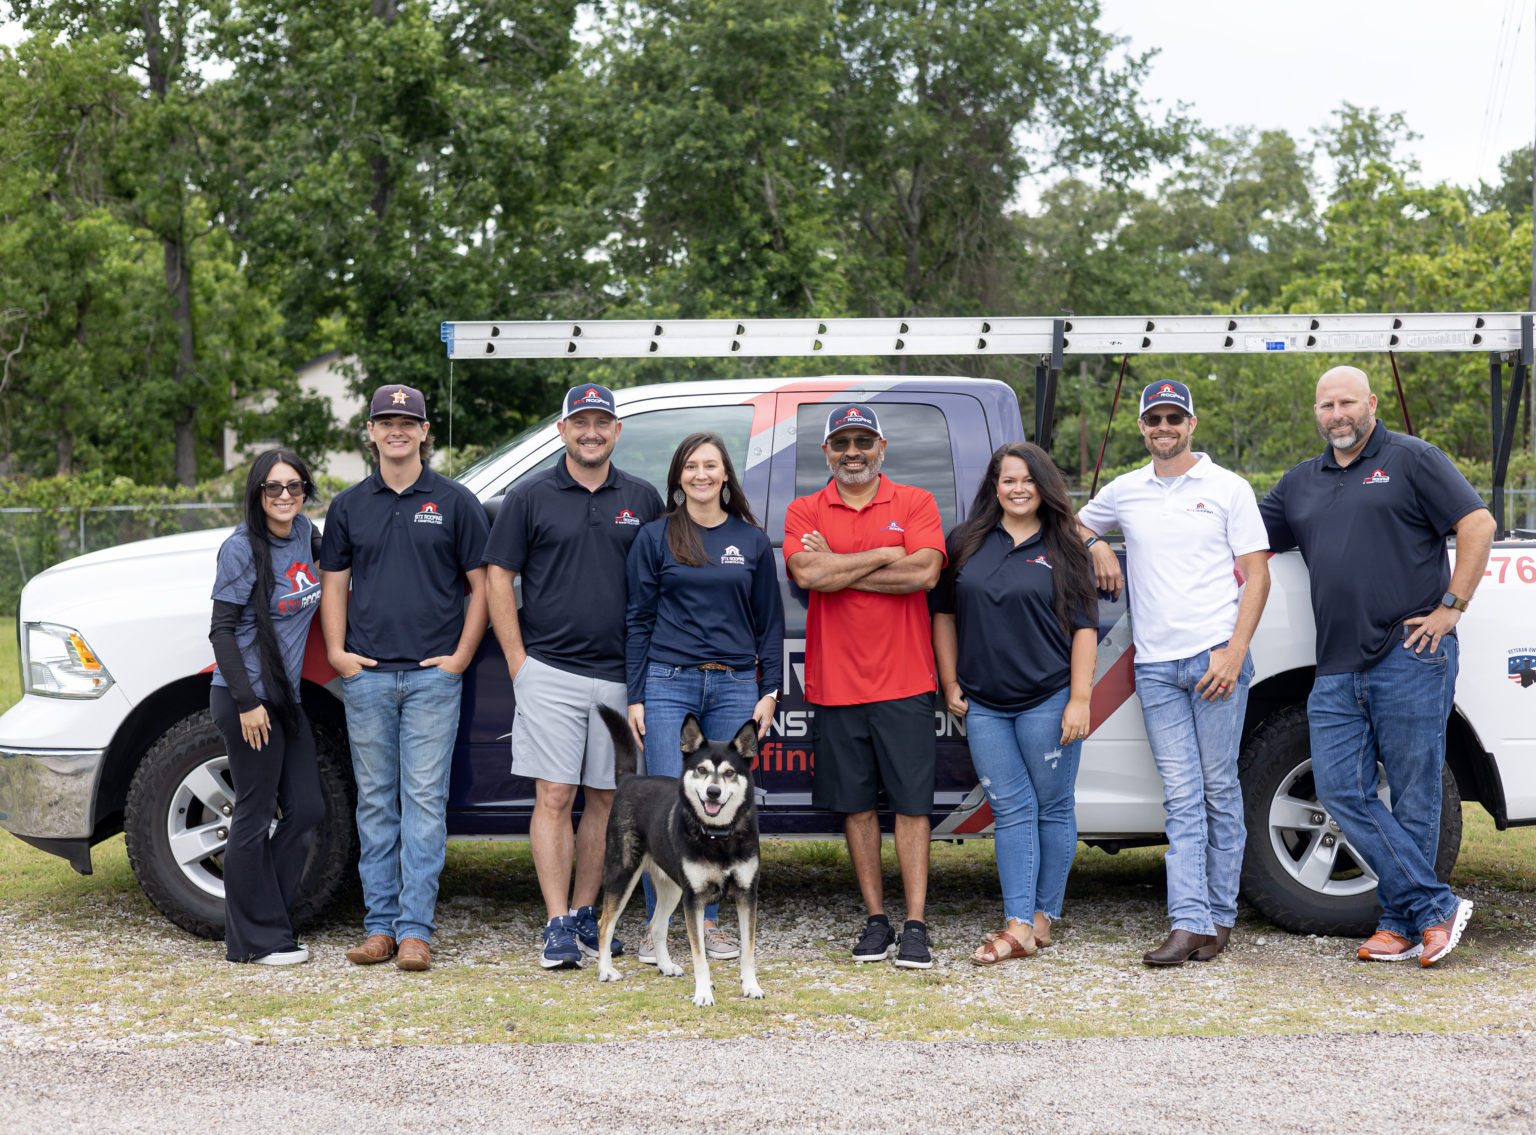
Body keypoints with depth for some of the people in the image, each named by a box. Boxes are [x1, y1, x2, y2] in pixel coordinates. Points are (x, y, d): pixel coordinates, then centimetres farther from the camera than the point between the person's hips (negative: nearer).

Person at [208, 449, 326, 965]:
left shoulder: (305, 533, 8)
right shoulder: (242, 549, -12)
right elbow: (222, 630, -12)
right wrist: (248, 701, -17)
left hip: (285, 695, 8)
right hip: (245, 699, -8)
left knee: (306, 809, 8)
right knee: (256, 815, -2)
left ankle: (268, 918, 20)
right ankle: (255, 938, 7)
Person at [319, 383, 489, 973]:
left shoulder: (454, 502, 4)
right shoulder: (349, 506, 11)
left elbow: (481, 585, 5)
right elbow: (334, 586, 14)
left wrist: (461, 656, -4)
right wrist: (337, 653, 1)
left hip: (432, 675, -3)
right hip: (367, 677, 3)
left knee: (424, 799, -4)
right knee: (375, 801, 6)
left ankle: (415, 929, -1)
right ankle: (380, 924, 13)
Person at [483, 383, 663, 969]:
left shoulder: (643, 499, 9)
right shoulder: (530, 498, 2)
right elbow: (498, 579, 2)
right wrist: (519, 662, -5)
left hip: (620, 675, 3)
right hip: (550, 673, -3)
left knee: (604, 799, 8)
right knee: (554, 797, -6)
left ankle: (584, 913, 19)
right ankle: (558, 926, -3)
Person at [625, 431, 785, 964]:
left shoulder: (753, 541, 10)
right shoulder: (655, 537, 5)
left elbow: (770, 622, 12)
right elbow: (639, 620, 4)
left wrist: (769, 692, 5)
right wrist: (635, 697, -1)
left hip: (735, 686, 2)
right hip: (668, 684, -2)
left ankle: (709, 921, 16)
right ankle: (657, 924, 5)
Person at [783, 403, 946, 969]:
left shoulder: (915, 503, 4)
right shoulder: (804, 512, 6)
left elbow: (924, 572, -13)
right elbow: (807, 573, -12)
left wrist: (838, 570, -9)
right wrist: (885, 553, -9)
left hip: (904, 682, -2)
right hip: (835, 683, 2)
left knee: (911, 803, -2)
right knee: (856, 804, 7)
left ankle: (915, 926, 2)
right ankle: (876, 920, 17)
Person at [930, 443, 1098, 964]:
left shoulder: (1064, 549, 2)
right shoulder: (966, 544, 9)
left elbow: (1085, 628, -1)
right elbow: (944, 613, 15)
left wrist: (1080, 699, -8)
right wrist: (949, 685, 10)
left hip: (1047, 701, -2)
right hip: (983, 705, 2)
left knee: (1052, 808, 4)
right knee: (1010, 809, 0)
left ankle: (1043, 915, 15)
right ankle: (1017, 926, -2)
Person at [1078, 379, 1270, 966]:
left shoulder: (1228, 488, 4)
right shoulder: (1123, 493, 13)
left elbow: (1256, 577, 1)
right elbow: (1075, 524, 32)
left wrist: (1234, 653, -10)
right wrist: (1098, 547, 9)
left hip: (1216, 657, -2)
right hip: (1155, 665, 3)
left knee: (1219, 790, 2)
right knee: (1182, 798, -1)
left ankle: (1219, 916, 9)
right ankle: (1189, 923, -6)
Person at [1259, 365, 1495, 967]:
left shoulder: (1413, 460, 3)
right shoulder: (1301, 483, 19)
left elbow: (1478, 524, -3)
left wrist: (1450, 608, -9)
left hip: (1410, 660, -6)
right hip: (1337, 673, 6)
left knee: (1413, 795, 0)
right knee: (1342, 792, -3)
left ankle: (1402, 922, 9)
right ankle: (1435, 907, 2)